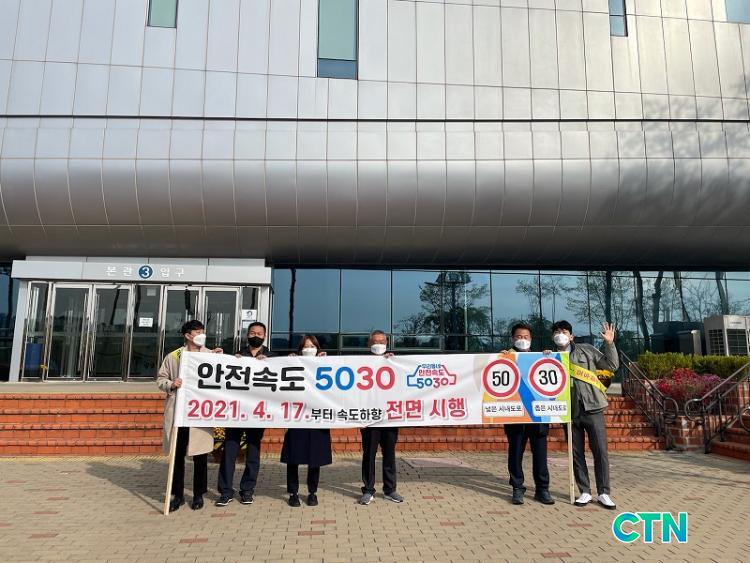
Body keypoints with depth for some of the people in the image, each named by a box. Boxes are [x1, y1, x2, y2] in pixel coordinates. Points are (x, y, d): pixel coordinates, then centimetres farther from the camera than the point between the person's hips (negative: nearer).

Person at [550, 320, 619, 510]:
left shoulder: (587, 350, 6)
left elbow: (612, 365, 4)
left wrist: (609, 343, -8)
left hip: (592, 408, -1)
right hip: (570, 412, 1)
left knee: (600, 451, 0)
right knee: (576, 453, 7)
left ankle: (603, 493, 11)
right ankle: (585, 492, 18)